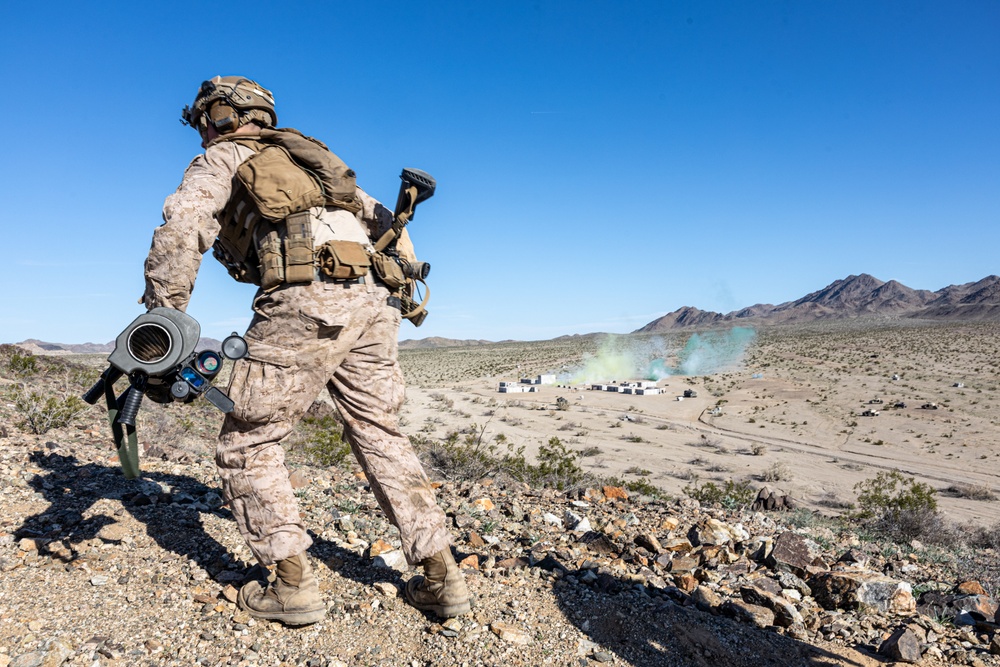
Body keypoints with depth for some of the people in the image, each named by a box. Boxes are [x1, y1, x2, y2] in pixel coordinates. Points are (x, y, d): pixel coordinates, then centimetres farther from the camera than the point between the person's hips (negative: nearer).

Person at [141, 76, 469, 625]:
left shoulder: (221, 159, 15)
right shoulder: (309, 154, 33)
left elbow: (181, 225, -5)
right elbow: (382, 219, 32)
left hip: (305, 304, -6)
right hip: (372, 302, 7)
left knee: (247, 445, 11)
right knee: (380, 436, 16)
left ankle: (292, 585, 11)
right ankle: (441, 578, 17)